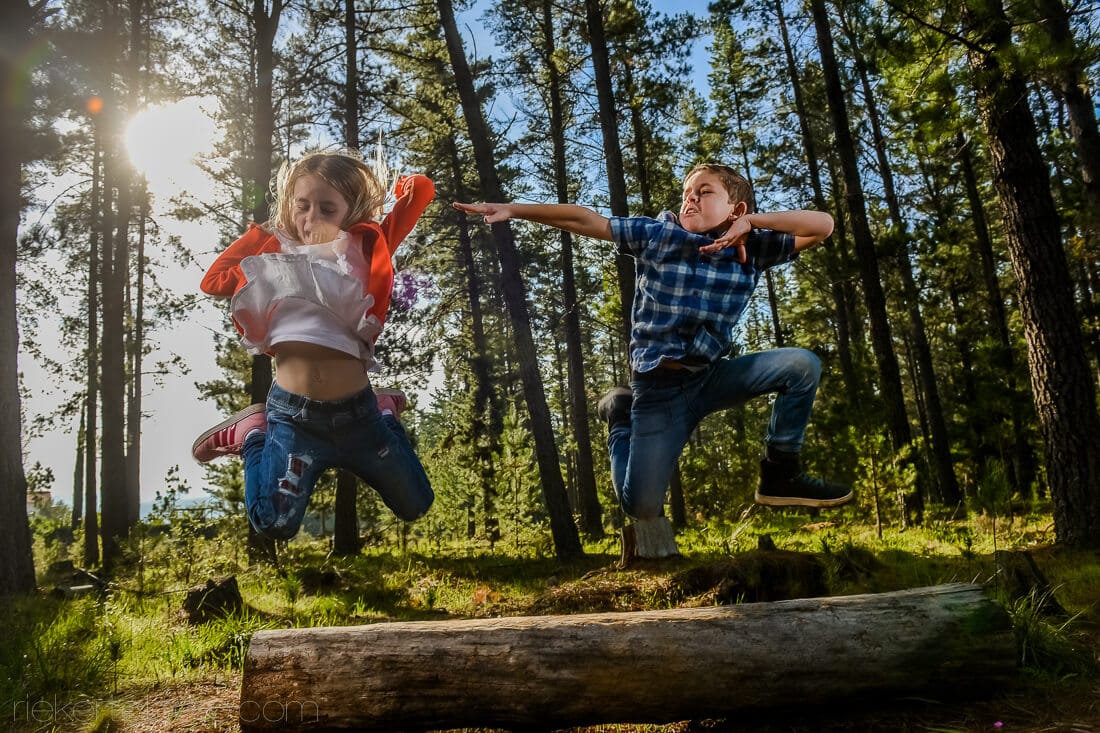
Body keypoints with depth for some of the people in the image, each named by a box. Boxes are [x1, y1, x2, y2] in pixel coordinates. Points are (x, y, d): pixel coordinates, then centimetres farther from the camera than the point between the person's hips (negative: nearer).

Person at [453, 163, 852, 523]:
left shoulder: (752, 249, -1)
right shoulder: (657, 235, -7)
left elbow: (822, 224, -7)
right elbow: (583, 220, -9)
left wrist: (750, 221, -17)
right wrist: (512, 209, -15)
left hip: (711, 376, 3)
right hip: (658, 386, -2)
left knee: (802, 364, -19)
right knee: (641, 507, -6)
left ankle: (781, 473, -2)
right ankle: (621, 413, 23)